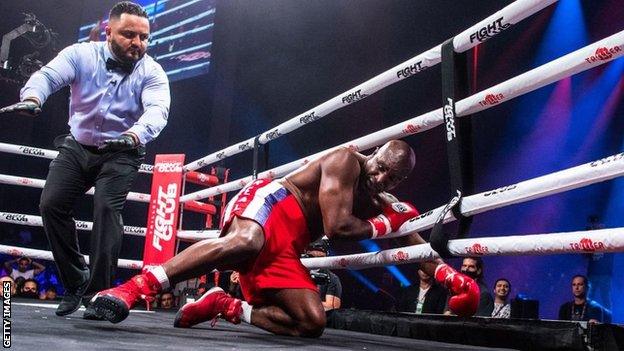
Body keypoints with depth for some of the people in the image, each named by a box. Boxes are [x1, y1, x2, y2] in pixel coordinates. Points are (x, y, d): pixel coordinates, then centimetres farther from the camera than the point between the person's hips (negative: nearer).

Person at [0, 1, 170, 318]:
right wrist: (32, 97, -48)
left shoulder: (152, 73, -10)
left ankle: (99, 291, -12)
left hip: (120, 154, -2)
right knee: (51, 205, -8)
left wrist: (135, 135, -51)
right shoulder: (81, 55, -7)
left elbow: (157, 110, -29)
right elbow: (49, 75, -24)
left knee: (107, 208, -21)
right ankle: (75, 282, 8)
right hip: (77, 147, 3)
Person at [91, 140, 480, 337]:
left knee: (312, 322, -7)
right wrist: (385, 224, 1)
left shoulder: (378, 203, 21)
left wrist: (450, 276, 8)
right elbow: (336, 227, -15)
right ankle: (136, 287, -44)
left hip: (285, 250, 8)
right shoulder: (347, 159, -5)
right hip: (270, 201, -8)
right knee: (244, 244, -44)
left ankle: (223, 306, 0)